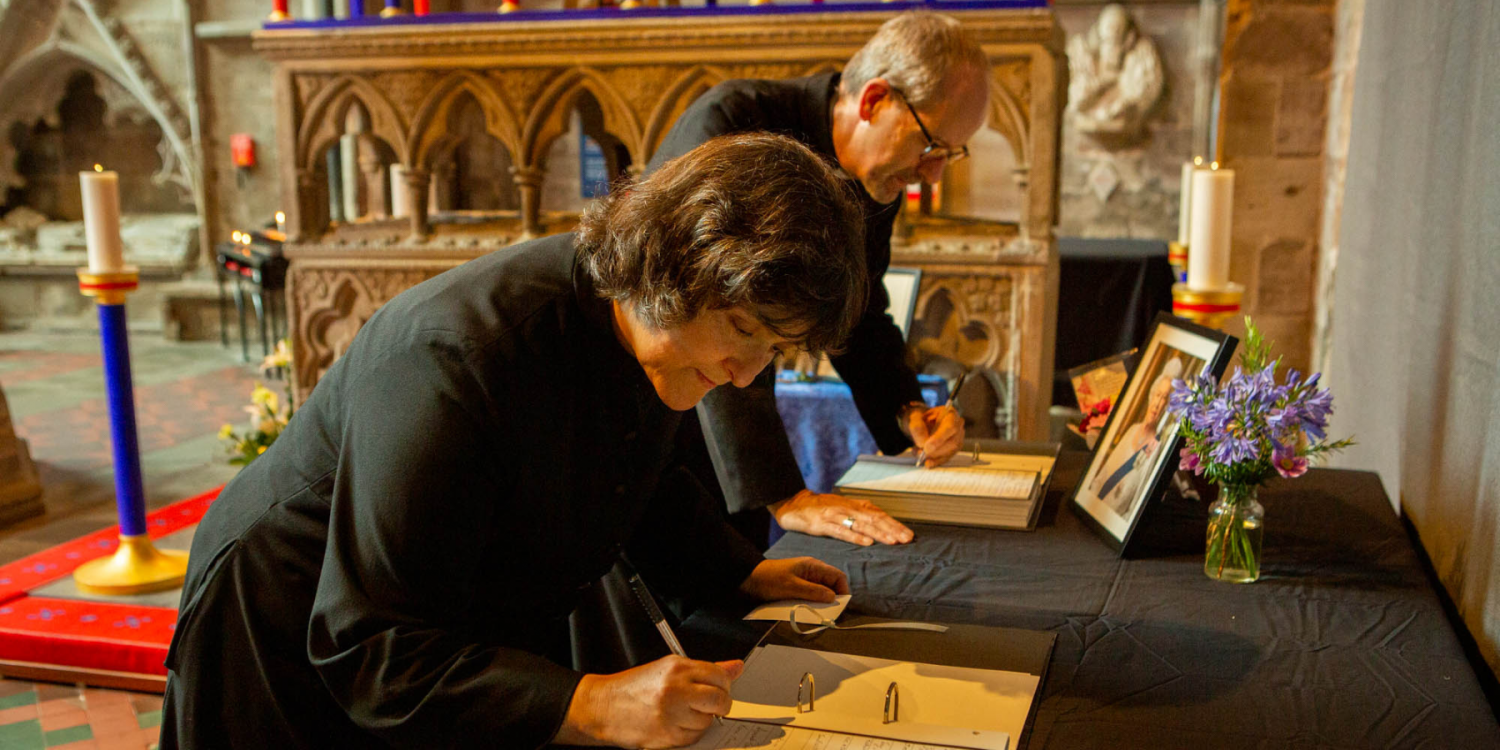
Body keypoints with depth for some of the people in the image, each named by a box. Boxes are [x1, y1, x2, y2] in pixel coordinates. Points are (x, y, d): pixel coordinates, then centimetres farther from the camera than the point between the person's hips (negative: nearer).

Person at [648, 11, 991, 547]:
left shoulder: (878, 182, -2)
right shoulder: (731, 122, -25)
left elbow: (859, 315, 14)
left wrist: (907, 411, -5)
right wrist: (785, 497, -37)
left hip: (730, 416, 7)